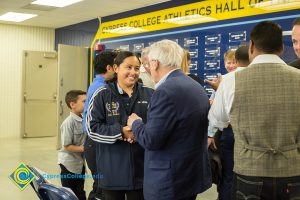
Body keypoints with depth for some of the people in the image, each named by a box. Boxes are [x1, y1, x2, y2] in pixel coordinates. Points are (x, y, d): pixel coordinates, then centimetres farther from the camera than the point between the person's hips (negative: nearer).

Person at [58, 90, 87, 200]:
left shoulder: (83, 120, 0)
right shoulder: (69, 122, -22)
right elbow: (67, 146, -20)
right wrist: (83, 149, -19)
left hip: (80, 162, 7)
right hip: (69, 163, -7)